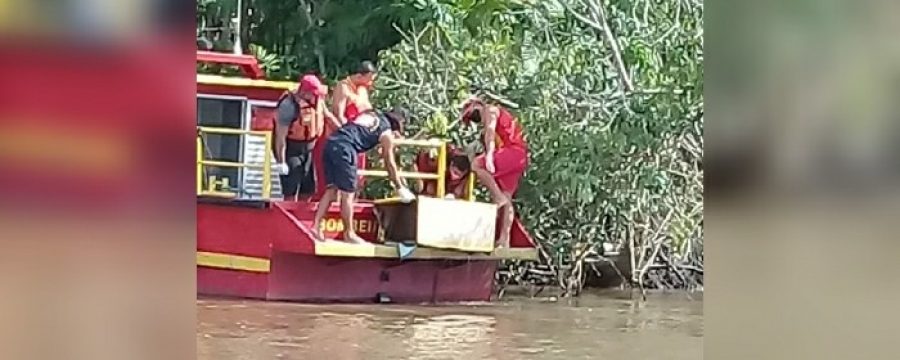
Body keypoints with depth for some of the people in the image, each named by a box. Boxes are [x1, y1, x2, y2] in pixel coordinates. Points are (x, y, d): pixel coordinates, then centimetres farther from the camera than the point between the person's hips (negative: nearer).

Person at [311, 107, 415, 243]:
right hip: (344, 148, -7)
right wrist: (399, 187, 27)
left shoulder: (372, 113, 26)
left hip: (331, 142, 7)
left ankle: (316, 226, 8)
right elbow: (390, 163, 15)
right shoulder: (387, 132, 9)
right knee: (348, 193, 4)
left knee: (332, 189, 14)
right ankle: (349, 234, 12)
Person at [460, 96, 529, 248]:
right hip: (520, 159, 10)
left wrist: (489, 156, -30)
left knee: (476, 165, -22)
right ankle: (504, 239, 2)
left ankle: (498, 198, -18)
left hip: (513, 151, -10)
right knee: (506, 199, 6)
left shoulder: (490, 110, 2)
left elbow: (490, 132, -16)